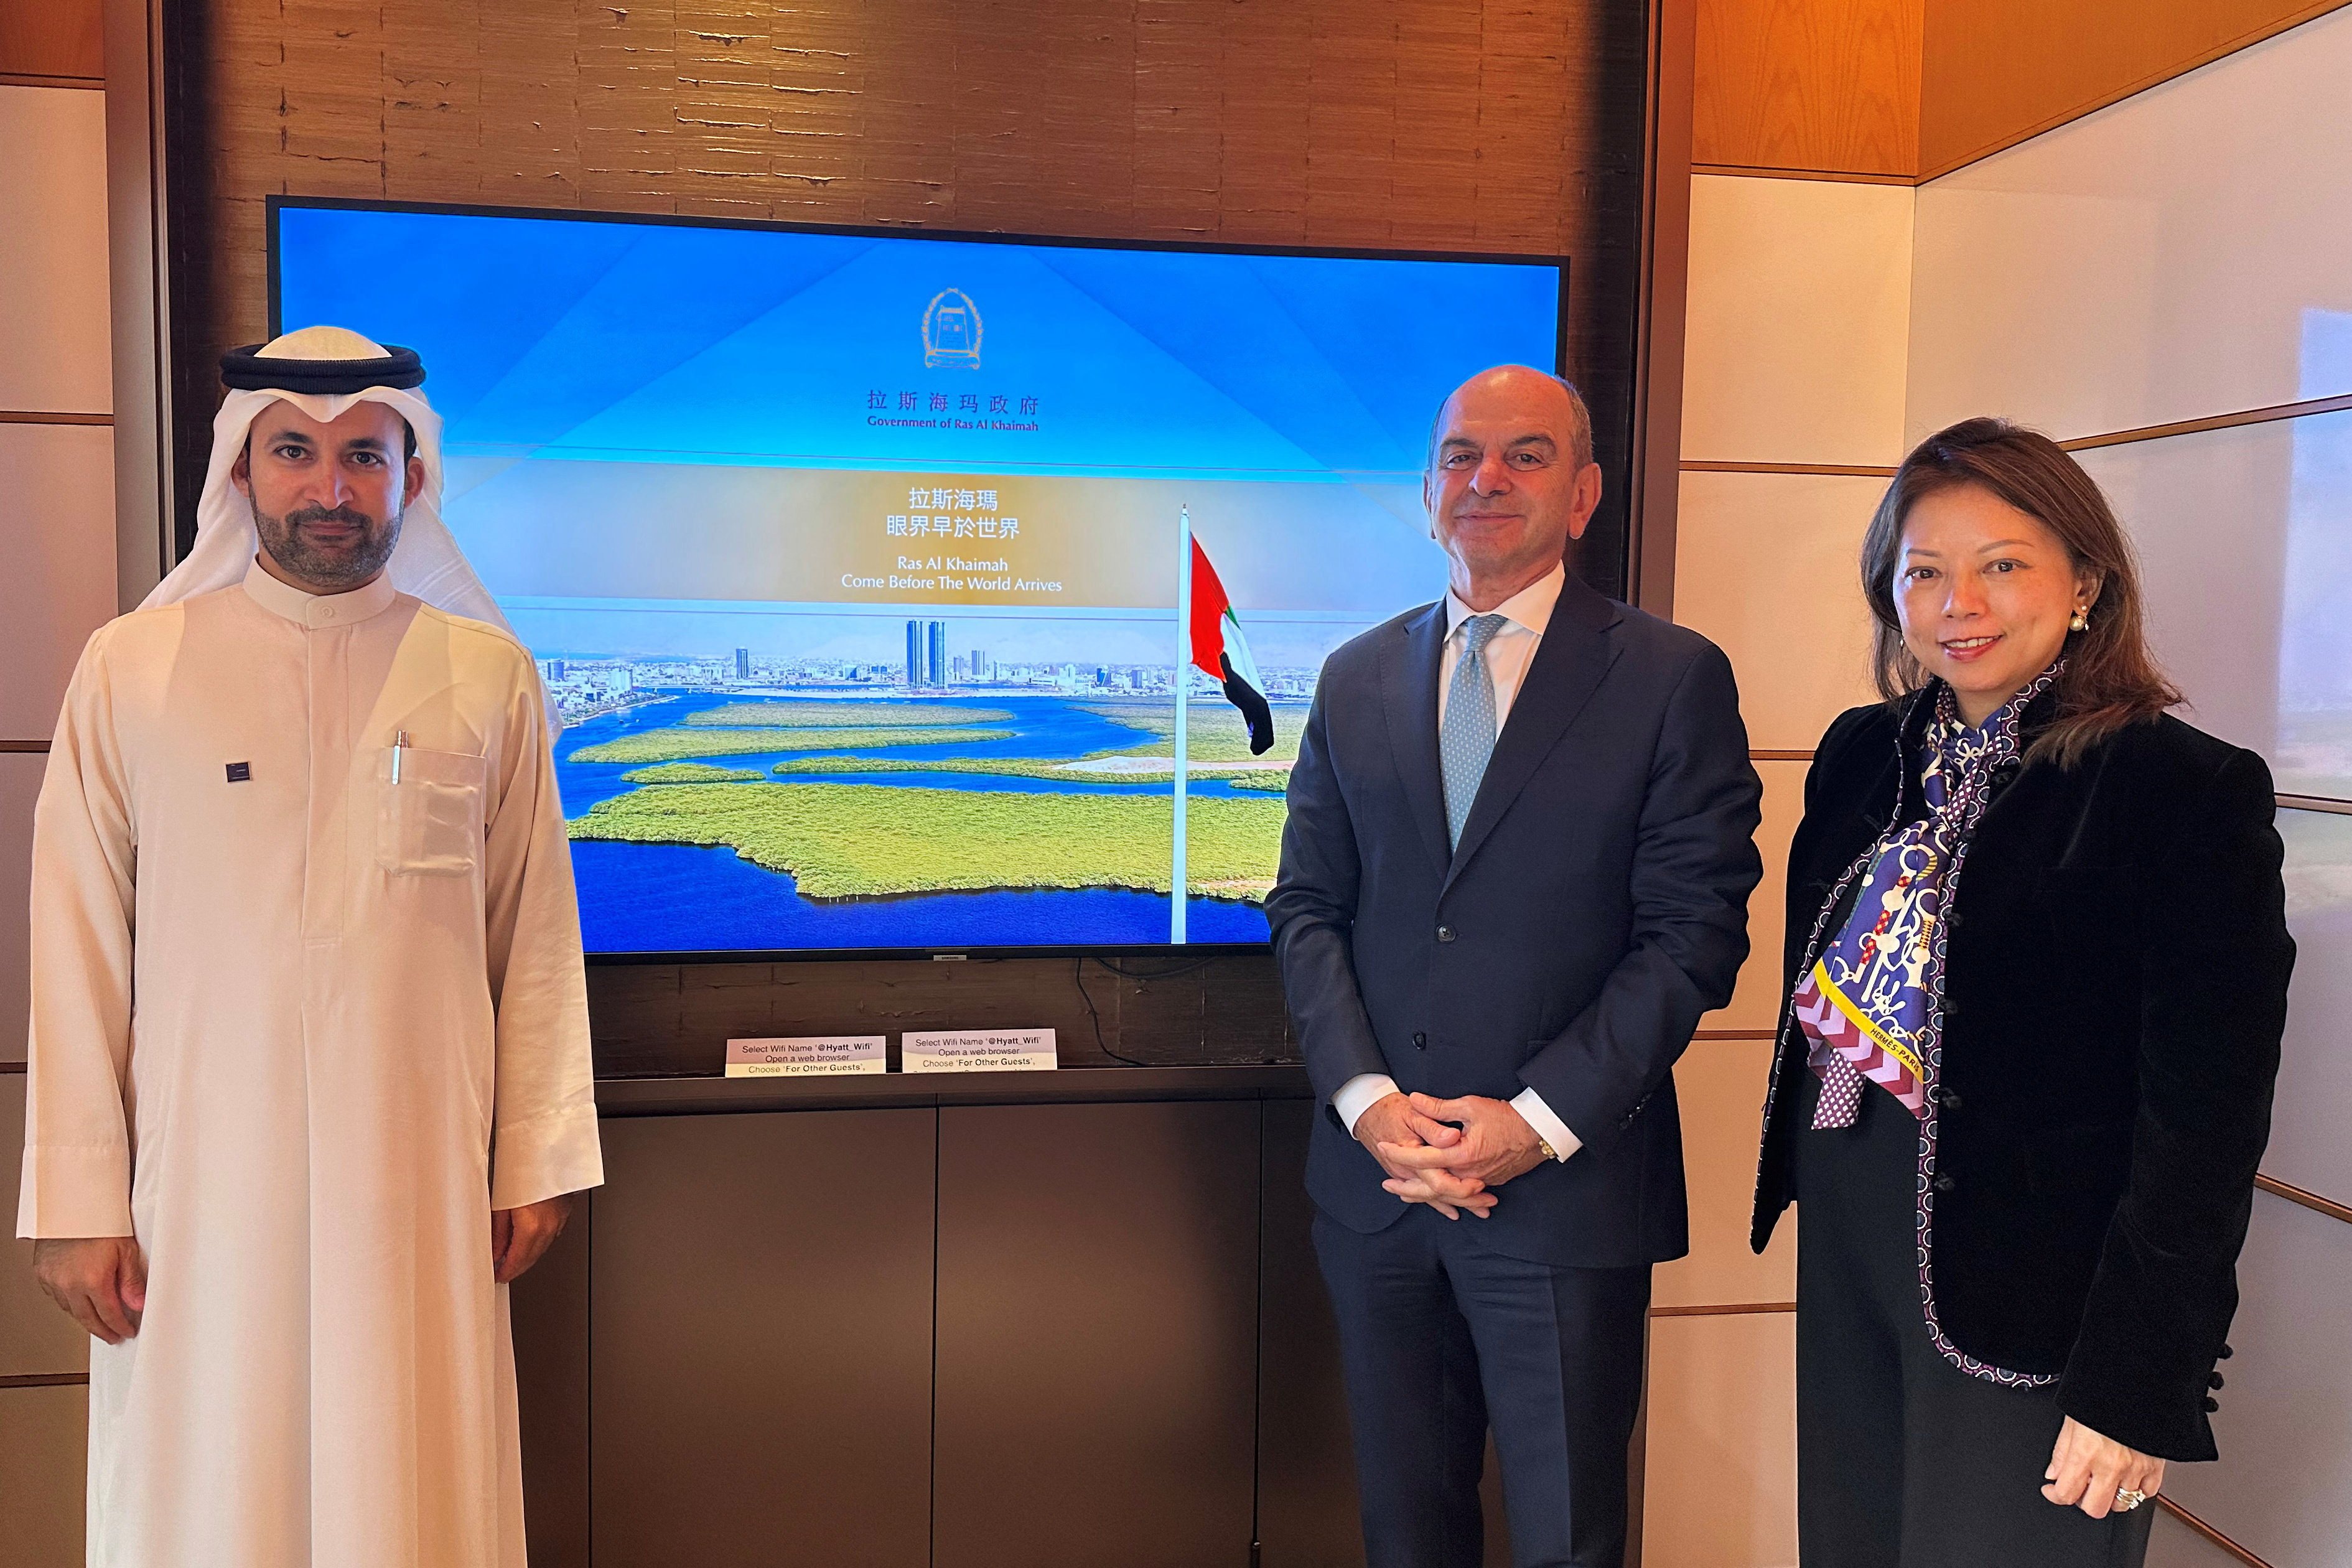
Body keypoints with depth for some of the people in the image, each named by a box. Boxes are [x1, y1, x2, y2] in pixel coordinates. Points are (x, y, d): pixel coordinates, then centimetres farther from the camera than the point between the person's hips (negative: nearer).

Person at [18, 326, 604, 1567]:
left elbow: (536, 939, 3)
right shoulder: (128, 670, 2)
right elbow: (76, 950, 2)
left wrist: (537, 1161, 2)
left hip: (420, 1189, 0)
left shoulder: (488, 675, 2)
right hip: (200, 1193, 0)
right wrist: (75, 1195, 0)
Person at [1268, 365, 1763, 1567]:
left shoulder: (1675, 679, -3)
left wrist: (1541, 1122, -14)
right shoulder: (1357, 679, 9)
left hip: (1568, 1188, -3)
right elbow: (1308, 908, 7)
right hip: (1375, 1181, 4)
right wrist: (1365, 1098, -8)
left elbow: (1695, 931, -8)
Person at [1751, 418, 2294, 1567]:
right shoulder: (1863, 754, 5)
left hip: (2030, 1298, -6)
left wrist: (2135, 1386, -16)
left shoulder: (2192, 791, -13)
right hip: (1846, 1254, 6)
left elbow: (2204, 1125, -15)